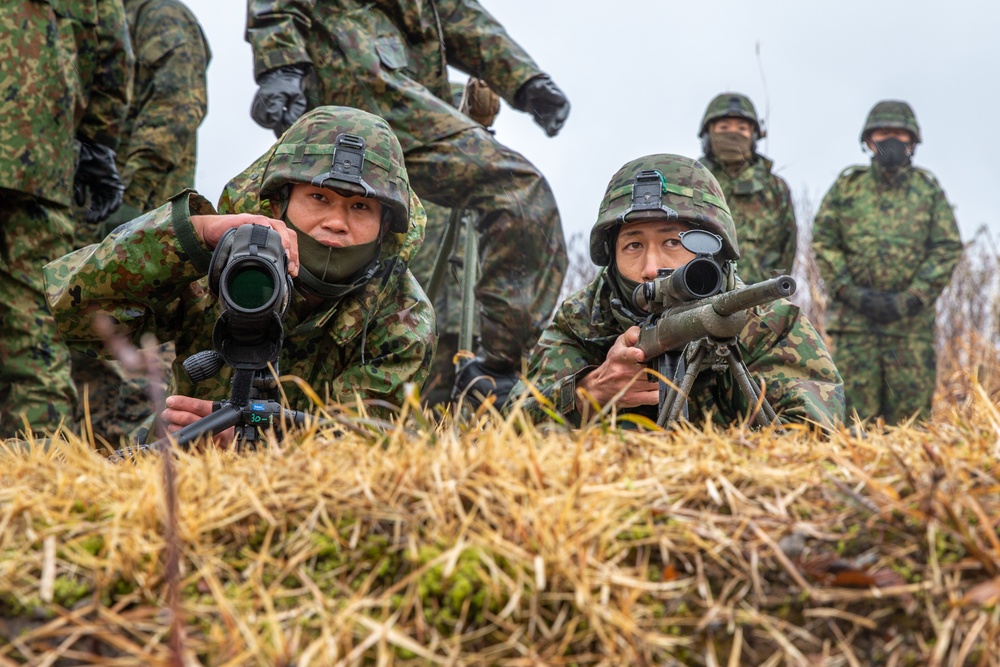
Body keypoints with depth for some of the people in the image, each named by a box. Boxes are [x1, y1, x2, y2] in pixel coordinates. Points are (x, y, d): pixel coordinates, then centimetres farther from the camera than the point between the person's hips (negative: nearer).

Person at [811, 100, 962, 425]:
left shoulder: (928, 189, 8)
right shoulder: (847, 186, 8)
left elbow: (948, 248, 3)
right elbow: (823, 242, 4)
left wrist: (912, 299, -9)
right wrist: (851, 293, -9)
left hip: (911, 321, 0)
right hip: (854, 319, 0)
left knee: (911, 411, 2)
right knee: (855, 411, 0)